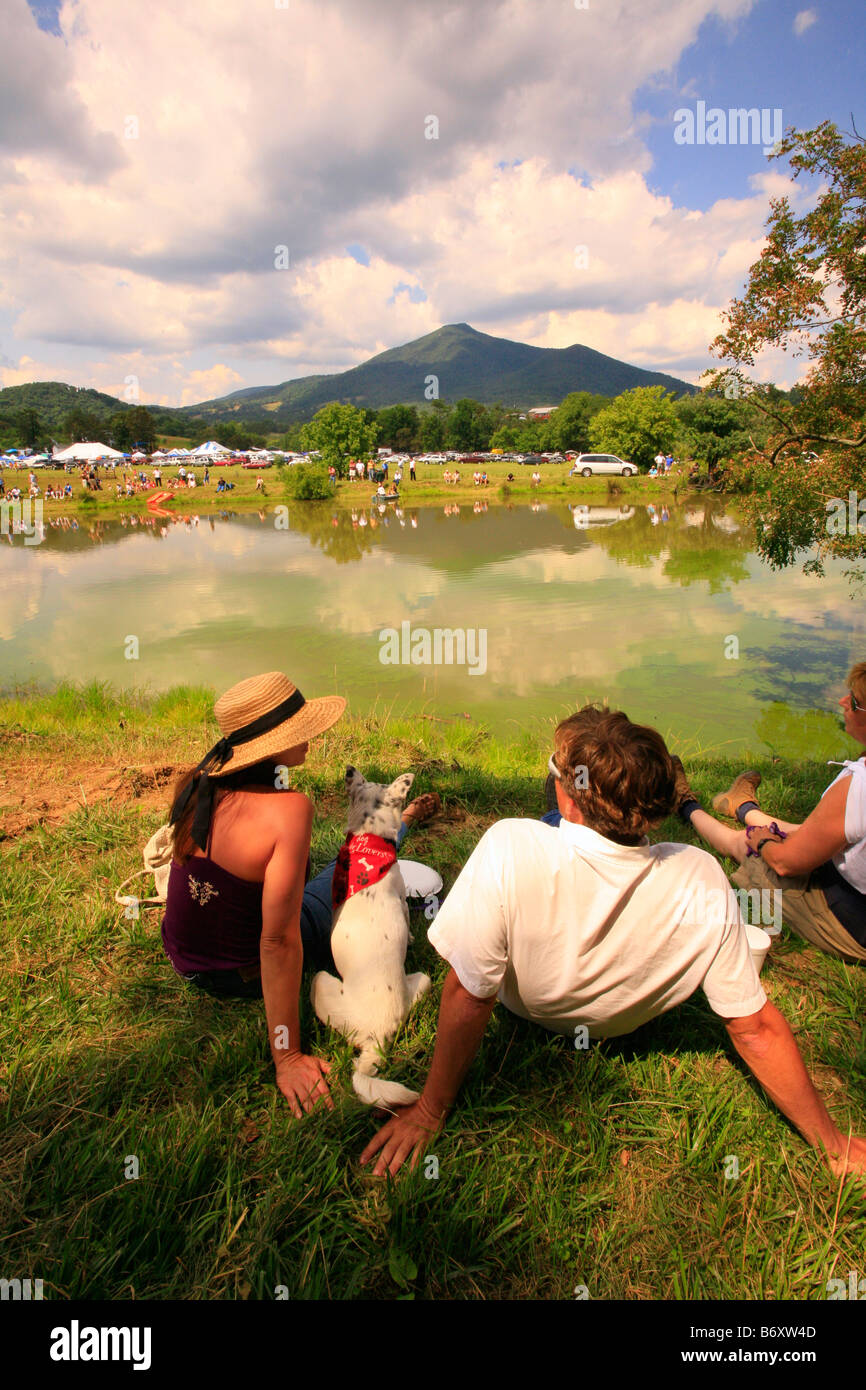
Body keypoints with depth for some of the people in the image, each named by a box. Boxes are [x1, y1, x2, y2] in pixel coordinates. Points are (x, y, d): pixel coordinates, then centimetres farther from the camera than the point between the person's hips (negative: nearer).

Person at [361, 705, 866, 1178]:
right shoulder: (702, 881, -34)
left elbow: (469, 997, -35)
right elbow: (756, 1029, -25)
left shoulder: (510, 849, -45)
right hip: (624, 1023, 2)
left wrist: (429, 1113, -18)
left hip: (528, 1008, -1)